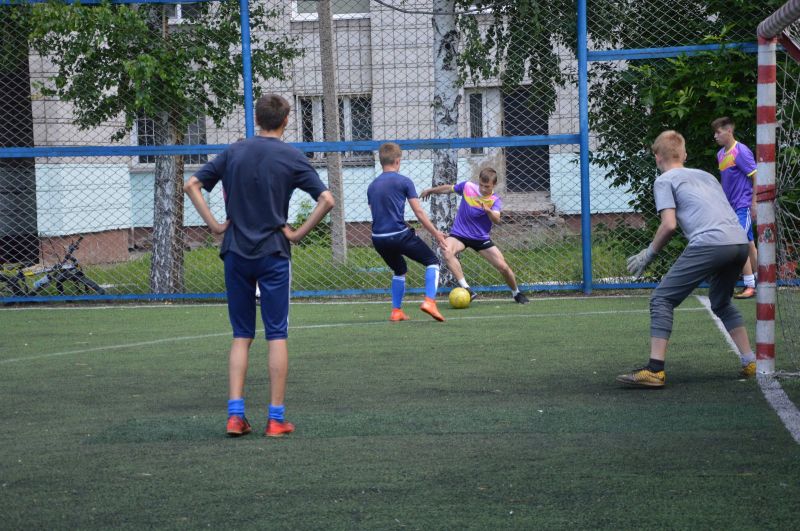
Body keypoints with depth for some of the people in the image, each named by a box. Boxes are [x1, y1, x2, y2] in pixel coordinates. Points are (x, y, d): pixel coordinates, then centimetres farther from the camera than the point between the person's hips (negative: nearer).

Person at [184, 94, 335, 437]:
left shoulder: (233, 152, 6)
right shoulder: (292, 158, -3)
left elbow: (191, 185, 5)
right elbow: (326, 199, -11)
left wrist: (215, 225, 4)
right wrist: (298, 234, -4)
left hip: (235, 253, 3)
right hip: (273, 254, -3)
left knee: (242, 335, 10)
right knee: (276, 336, 3)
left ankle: (235, 414, 1)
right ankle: (276, 418, 1)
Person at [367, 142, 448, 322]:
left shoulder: (372, 186, 13)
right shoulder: (404, 182, -3)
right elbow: (419, 212, -5)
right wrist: (435, 233, 3)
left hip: (378, 238, 6)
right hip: (400, 235, -6)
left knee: (400, 270, 28)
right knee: (432, 262, 8)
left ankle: (396, 311, 21)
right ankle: (429, 301, -12)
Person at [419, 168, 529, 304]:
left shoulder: (495, 200, -13)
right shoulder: (467, 187, -7)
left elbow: (497, 220, -32)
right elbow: (449, 188, 13)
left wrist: (488, 210, -53)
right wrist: (430, 190, 27)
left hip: (481, 238, 0)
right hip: (459, 234, 0)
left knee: (503, 267, -6)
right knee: (447, 252, -33)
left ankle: (516, 293, 26)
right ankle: (466, 289, -38)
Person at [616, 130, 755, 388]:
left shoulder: (664, 180, 10)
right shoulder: (706, 175, 30)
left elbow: (669, 224, -1)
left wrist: (649, 254, 11)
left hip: (709, 242, -7)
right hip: (740, 241, 7)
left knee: (661, 299, -1)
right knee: (722, 303, 29)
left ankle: (655, 371, -11)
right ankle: (750, 363, 24)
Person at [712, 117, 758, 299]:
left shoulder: (741, 152, -14)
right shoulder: (721, 154, 10)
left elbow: (756, 177, -14)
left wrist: (754, 204, -17)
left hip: (744, 206, -8)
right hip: (732, 207, 8)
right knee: (749, 244, 12)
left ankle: (750, 286, -9)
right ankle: (758, 283, 18)